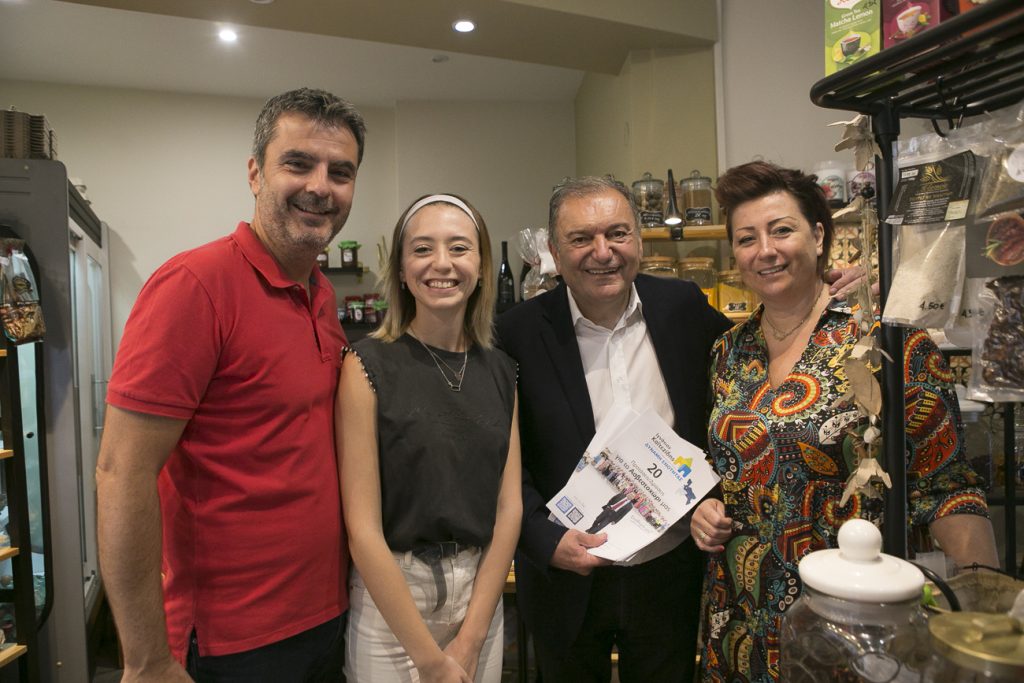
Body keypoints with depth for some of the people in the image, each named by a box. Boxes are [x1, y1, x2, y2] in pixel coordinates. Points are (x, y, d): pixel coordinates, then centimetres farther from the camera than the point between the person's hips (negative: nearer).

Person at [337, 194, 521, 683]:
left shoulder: (500, 372, 0)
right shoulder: (368, 367, -13)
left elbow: (509, 507, -2)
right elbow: (362, 528, -15)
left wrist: (469, 640, -7)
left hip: (482, 593, 4)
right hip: (390, 596, -4)